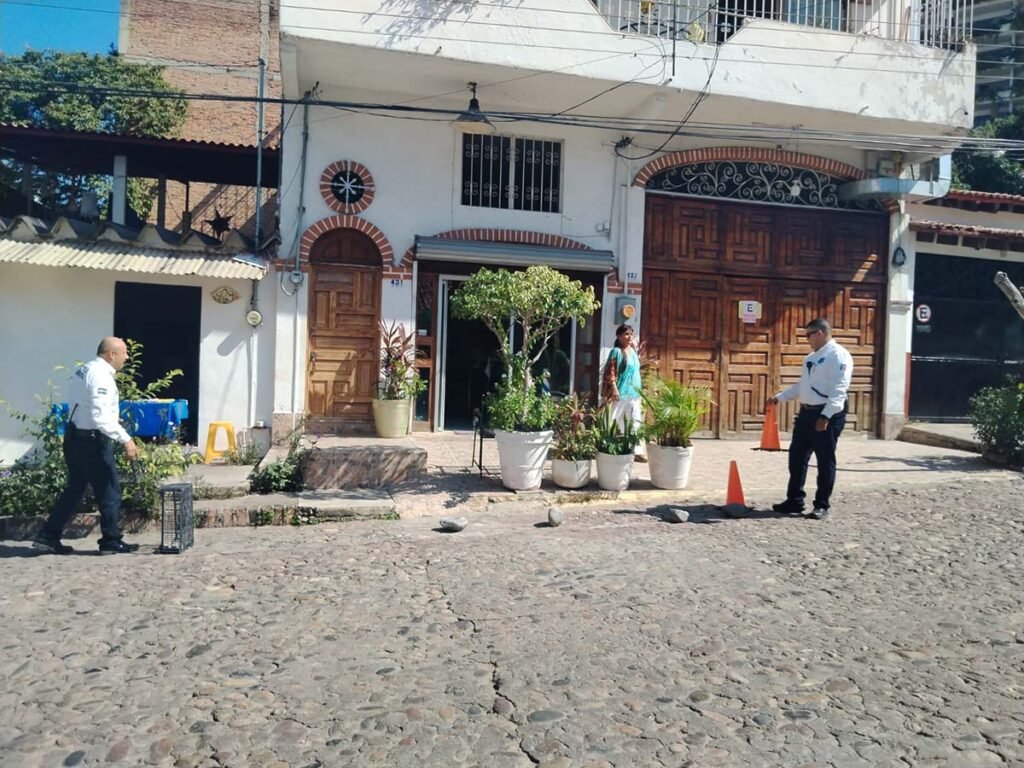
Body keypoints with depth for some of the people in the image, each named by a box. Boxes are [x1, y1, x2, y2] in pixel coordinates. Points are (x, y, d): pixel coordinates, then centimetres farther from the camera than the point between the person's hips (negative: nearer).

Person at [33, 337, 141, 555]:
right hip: (91, 440, -10)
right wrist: (126, 439, -28)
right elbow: (102, 417, -28)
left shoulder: (86, 370, 11)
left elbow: (78, 405, 16)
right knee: (109, 490, 2)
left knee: (74, 489, 17)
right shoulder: (101, 376, -19)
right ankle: (111, 541, 11)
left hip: (75, 436, 10)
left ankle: (48, 537, 21)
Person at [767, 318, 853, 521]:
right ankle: (795, 501, 20)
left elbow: (839, 390, -20)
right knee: (797, 457, 10)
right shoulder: (811, 357, 17)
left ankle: (821, 505, 13)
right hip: (806, 412, 9)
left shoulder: (838, 355, -12)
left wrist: (826, 416, -26)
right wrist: (779, 397, 20)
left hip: (827, 415, -9)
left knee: (825, 461, 2)